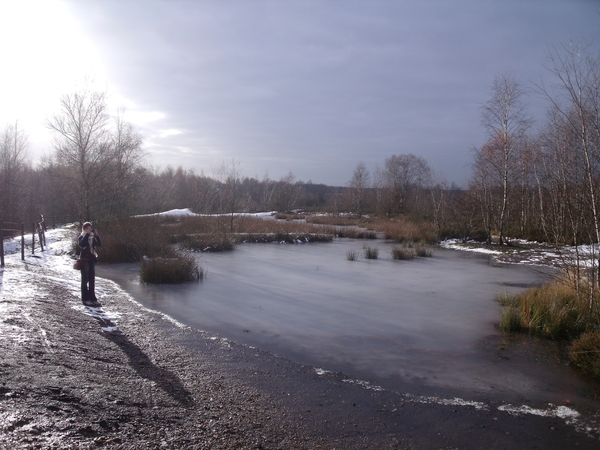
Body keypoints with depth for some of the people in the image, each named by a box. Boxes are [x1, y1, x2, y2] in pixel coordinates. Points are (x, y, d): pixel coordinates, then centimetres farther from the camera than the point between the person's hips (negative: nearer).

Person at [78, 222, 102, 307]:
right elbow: (81, 244, -23)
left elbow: (100, 244, -2)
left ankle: (92, 298, 12)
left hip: (92, 260, 5)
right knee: (85, 280, 0)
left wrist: (97, 235, -13)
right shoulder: (81, 237, -2)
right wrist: (87, 234, -23)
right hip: (84, 260, -5)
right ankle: (85, 299, 5)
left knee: (92, 280, 7)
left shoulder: (93, 238, 11)